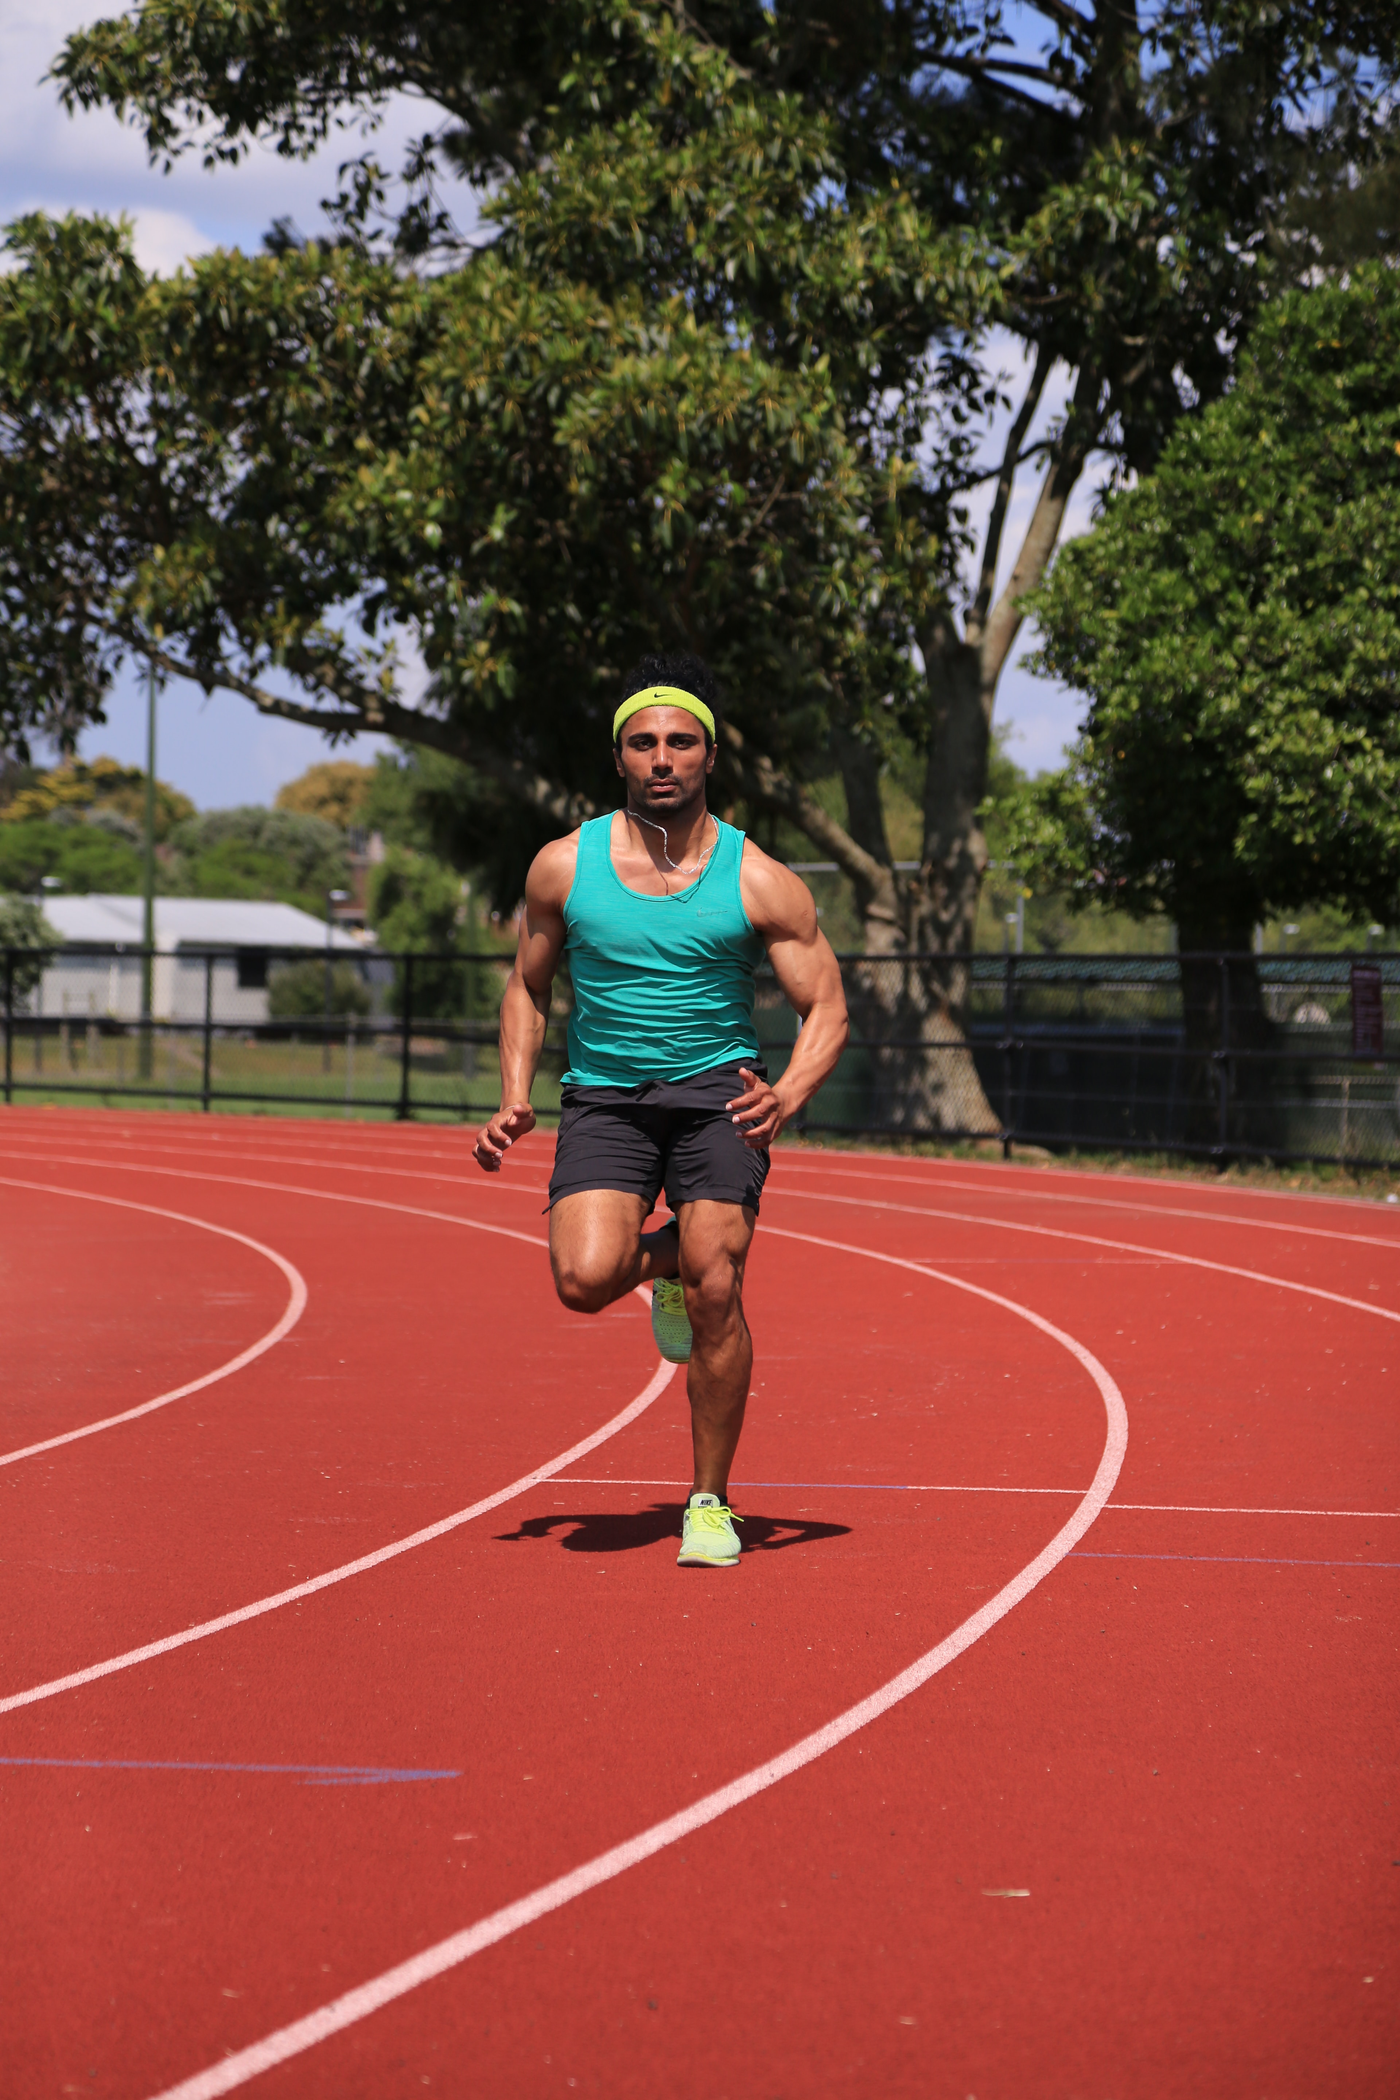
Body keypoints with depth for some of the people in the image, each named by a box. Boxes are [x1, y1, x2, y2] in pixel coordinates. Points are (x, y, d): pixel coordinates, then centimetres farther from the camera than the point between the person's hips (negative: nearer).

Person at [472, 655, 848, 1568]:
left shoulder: (760, 883, -3)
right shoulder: (563, 867, 3)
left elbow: (827, 1010, 1)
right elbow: (529, 987, 16)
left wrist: (790, 1096, -19)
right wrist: (516, 1101, 3)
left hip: (716, 1091, -1)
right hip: (603, 1097, 1)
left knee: (714, 1291, -17)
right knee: (585, 1278, -23)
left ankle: (712, 1502, 2)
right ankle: (663, 1258, 16)